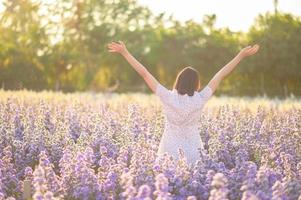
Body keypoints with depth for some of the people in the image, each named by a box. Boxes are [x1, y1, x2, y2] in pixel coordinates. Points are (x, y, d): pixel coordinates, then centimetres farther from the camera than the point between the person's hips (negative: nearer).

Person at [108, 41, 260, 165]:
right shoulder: (199, 100, -9)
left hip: (169, 151, 0)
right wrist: (242, 55, 6)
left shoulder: (168, 98, -11)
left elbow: (144, 73, -7)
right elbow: (220, 75, -2)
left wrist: (124, 52, -2)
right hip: (193, 153, 0)